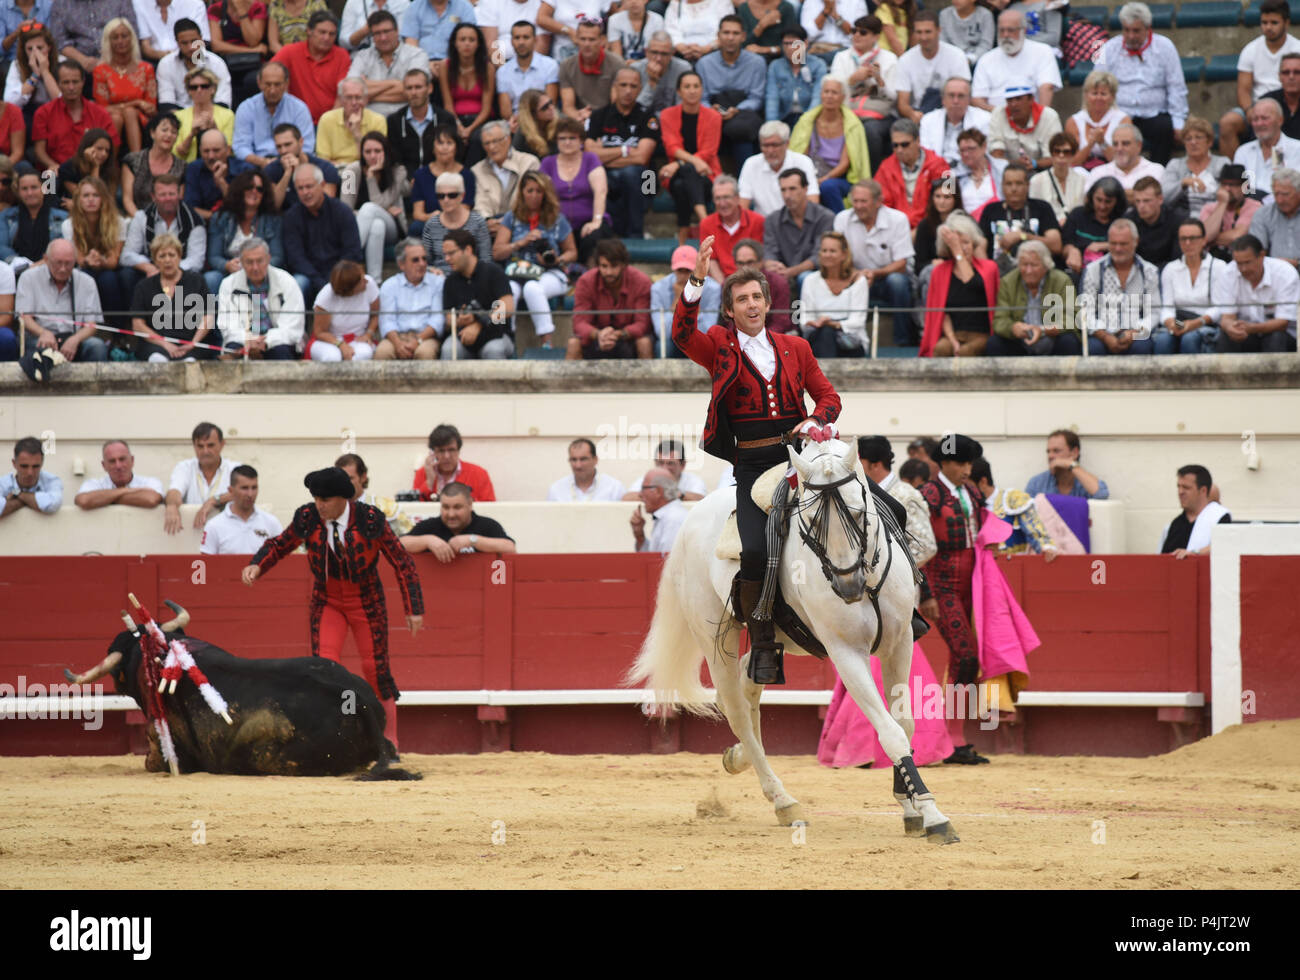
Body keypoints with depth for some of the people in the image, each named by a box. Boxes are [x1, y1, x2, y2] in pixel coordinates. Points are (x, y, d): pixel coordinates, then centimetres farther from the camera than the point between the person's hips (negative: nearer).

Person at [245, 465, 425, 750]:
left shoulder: (370, 519, -20)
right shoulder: (307, 518, -14)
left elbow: (402, 563, -11)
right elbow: (279, 545, 4)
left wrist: (414, 609, -12)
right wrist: (257, 566, -17)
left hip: (366, 602, -2)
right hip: (327, 603, 2)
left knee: (376, 668, 3)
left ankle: (390, 742, 16)